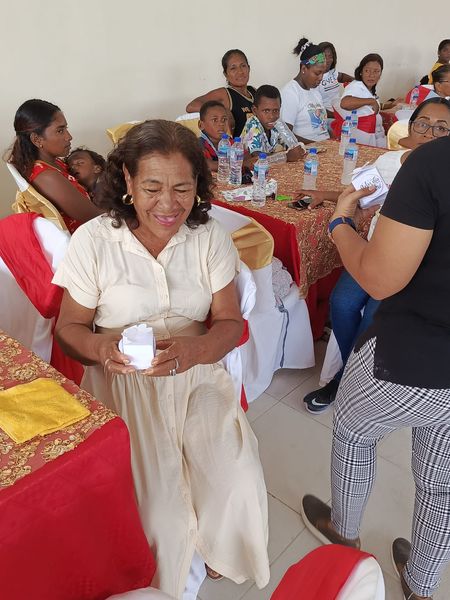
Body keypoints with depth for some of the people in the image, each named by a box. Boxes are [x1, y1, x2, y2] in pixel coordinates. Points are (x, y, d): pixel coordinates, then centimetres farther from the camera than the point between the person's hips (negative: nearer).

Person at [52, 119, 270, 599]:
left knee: (233, 476, -19)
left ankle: (218, 550, 19)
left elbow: (229, 322, 1)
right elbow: (69, 327, 2)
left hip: (197, 372, 2)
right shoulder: (93, 240, -5)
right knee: (154, 495, -22)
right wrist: (98, 347, -23)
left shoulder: (210, 238, 1)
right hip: (122, 379, -1)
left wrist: (195, 349, -22)